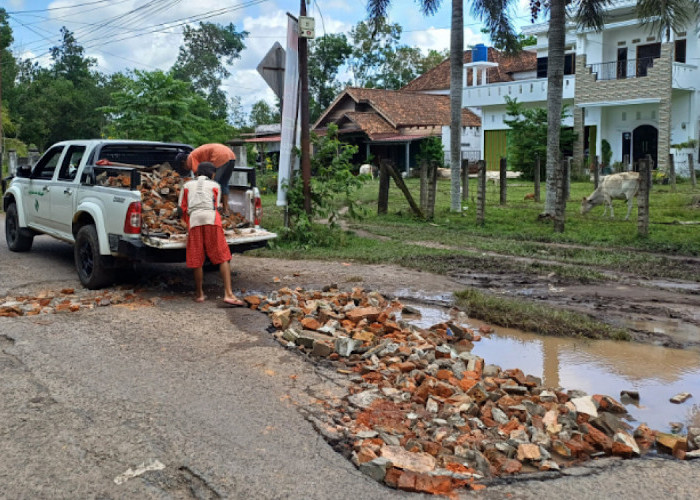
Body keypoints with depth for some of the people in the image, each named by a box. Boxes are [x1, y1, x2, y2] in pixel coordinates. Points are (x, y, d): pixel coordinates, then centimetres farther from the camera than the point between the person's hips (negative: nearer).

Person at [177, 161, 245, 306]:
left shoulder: (187, 185, 25)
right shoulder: (215, 186, 22)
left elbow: (181, 209, 20)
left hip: (194, 220, 2)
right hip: (211, 220, -2)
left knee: (197, 261, 7)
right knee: (223, 258, -2)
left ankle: (199, 294, 17)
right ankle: (228, 294, -11)